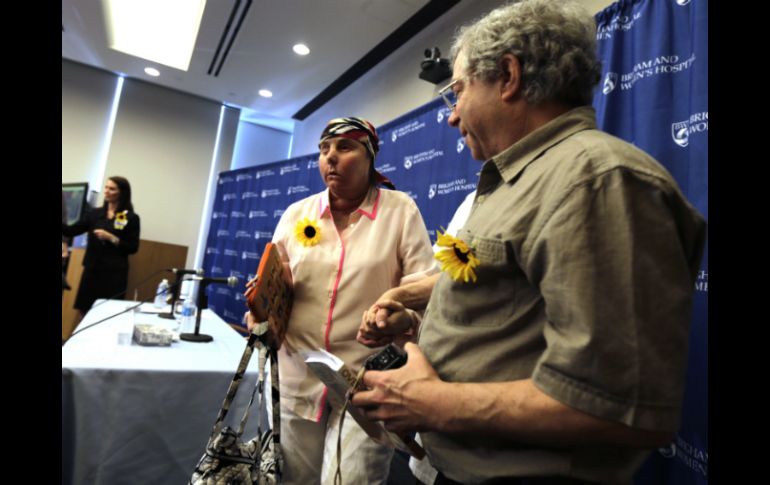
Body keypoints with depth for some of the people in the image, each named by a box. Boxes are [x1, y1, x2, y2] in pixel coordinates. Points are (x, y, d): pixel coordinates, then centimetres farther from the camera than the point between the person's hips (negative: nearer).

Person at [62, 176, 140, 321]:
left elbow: (133, 248, -5)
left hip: (114, 274, -4)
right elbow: (70, 231, 4)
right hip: (91, 270, 4)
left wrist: (111, 238, -16)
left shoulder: (131, 218, -4)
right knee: (83, 311, 8)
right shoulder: (94, 214, 9)